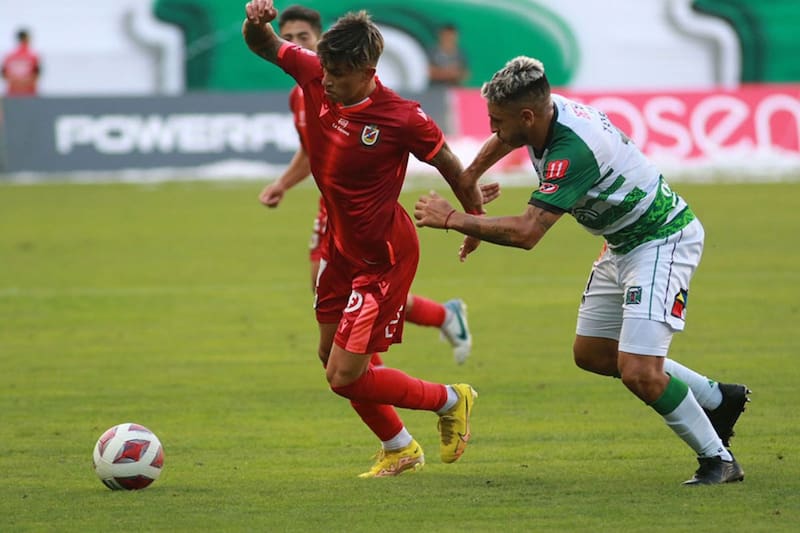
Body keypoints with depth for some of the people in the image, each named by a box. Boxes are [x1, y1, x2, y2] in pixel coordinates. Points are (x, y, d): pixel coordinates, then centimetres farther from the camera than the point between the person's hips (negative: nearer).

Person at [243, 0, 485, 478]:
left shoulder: (402, 119, -26)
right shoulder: (315, 75, -12)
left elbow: (451, 166, -11)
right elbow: (265, 46, 1)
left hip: (384, 257, -8)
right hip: (342, 246, 8)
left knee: (345, 377, -9)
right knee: (332, 355, 18)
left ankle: (449, 400, 15)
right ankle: (400, 449, 38)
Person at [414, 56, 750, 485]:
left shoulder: (572, 150, -34)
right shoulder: (546, 113, -6)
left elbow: (525, 232, -38)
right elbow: (503, 140, 21)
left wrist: (452, 219, -28)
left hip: (663, 241, -10)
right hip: (623, 242, 10)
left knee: (638, 372, -20)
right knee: (591, 354, 17)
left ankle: (717, 459, 1)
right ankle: (717, 398, 29)